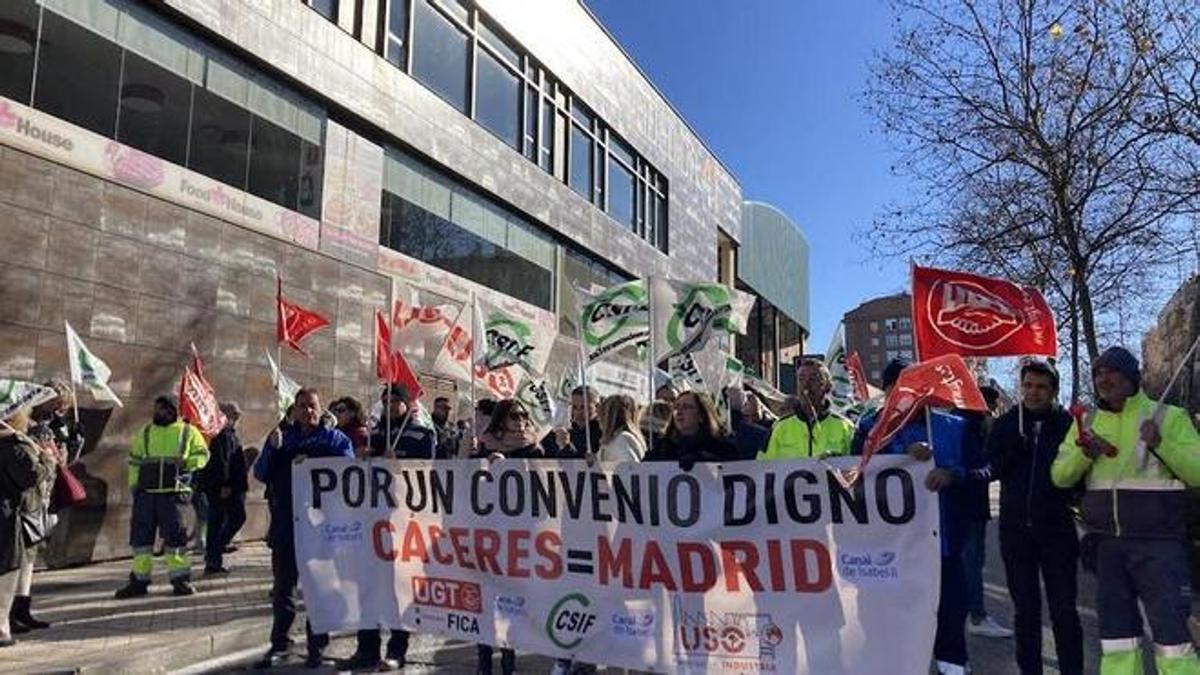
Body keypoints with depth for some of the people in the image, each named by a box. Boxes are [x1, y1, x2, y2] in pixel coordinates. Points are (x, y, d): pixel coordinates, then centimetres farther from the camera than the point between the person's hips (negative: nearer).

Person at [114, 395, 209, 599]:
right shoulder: (145, 433, 15)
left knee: (175, 534, -3)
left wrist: (187, 462, -12)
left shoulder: (188, 432, 7)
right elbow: (134, 460, 18)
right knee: (141, 534, 4)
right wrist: (134, 485, 8)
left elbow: (202, 454, 8)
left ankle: (180, 578, 7)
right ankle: (139, 580, 14)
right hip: (146, 492, 3)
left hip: (174, 492, -3)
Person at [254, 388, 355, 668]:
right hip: (284, 524, 3)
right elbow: (260, 474, 7)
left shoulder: (335, 439, 4)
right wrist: (272, 449, -11)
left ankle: (316, 646, 16)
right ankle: (279, 644, 21)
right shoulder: (282, 435, 12)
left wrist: (312, 464, -19)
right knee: (282, 587, 10)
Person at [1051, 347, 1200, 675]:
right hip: (1107, 545, 4)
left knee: (1171, 634, -6)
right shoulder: (1087, 423, 11)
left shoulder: (1168, 417, -1)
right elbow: (1060, 476, 5)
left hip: (1158, 543, -4)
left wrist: (1162, 444, -22)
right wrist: (1085, 454, -13)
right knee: (1116, 635, 11)